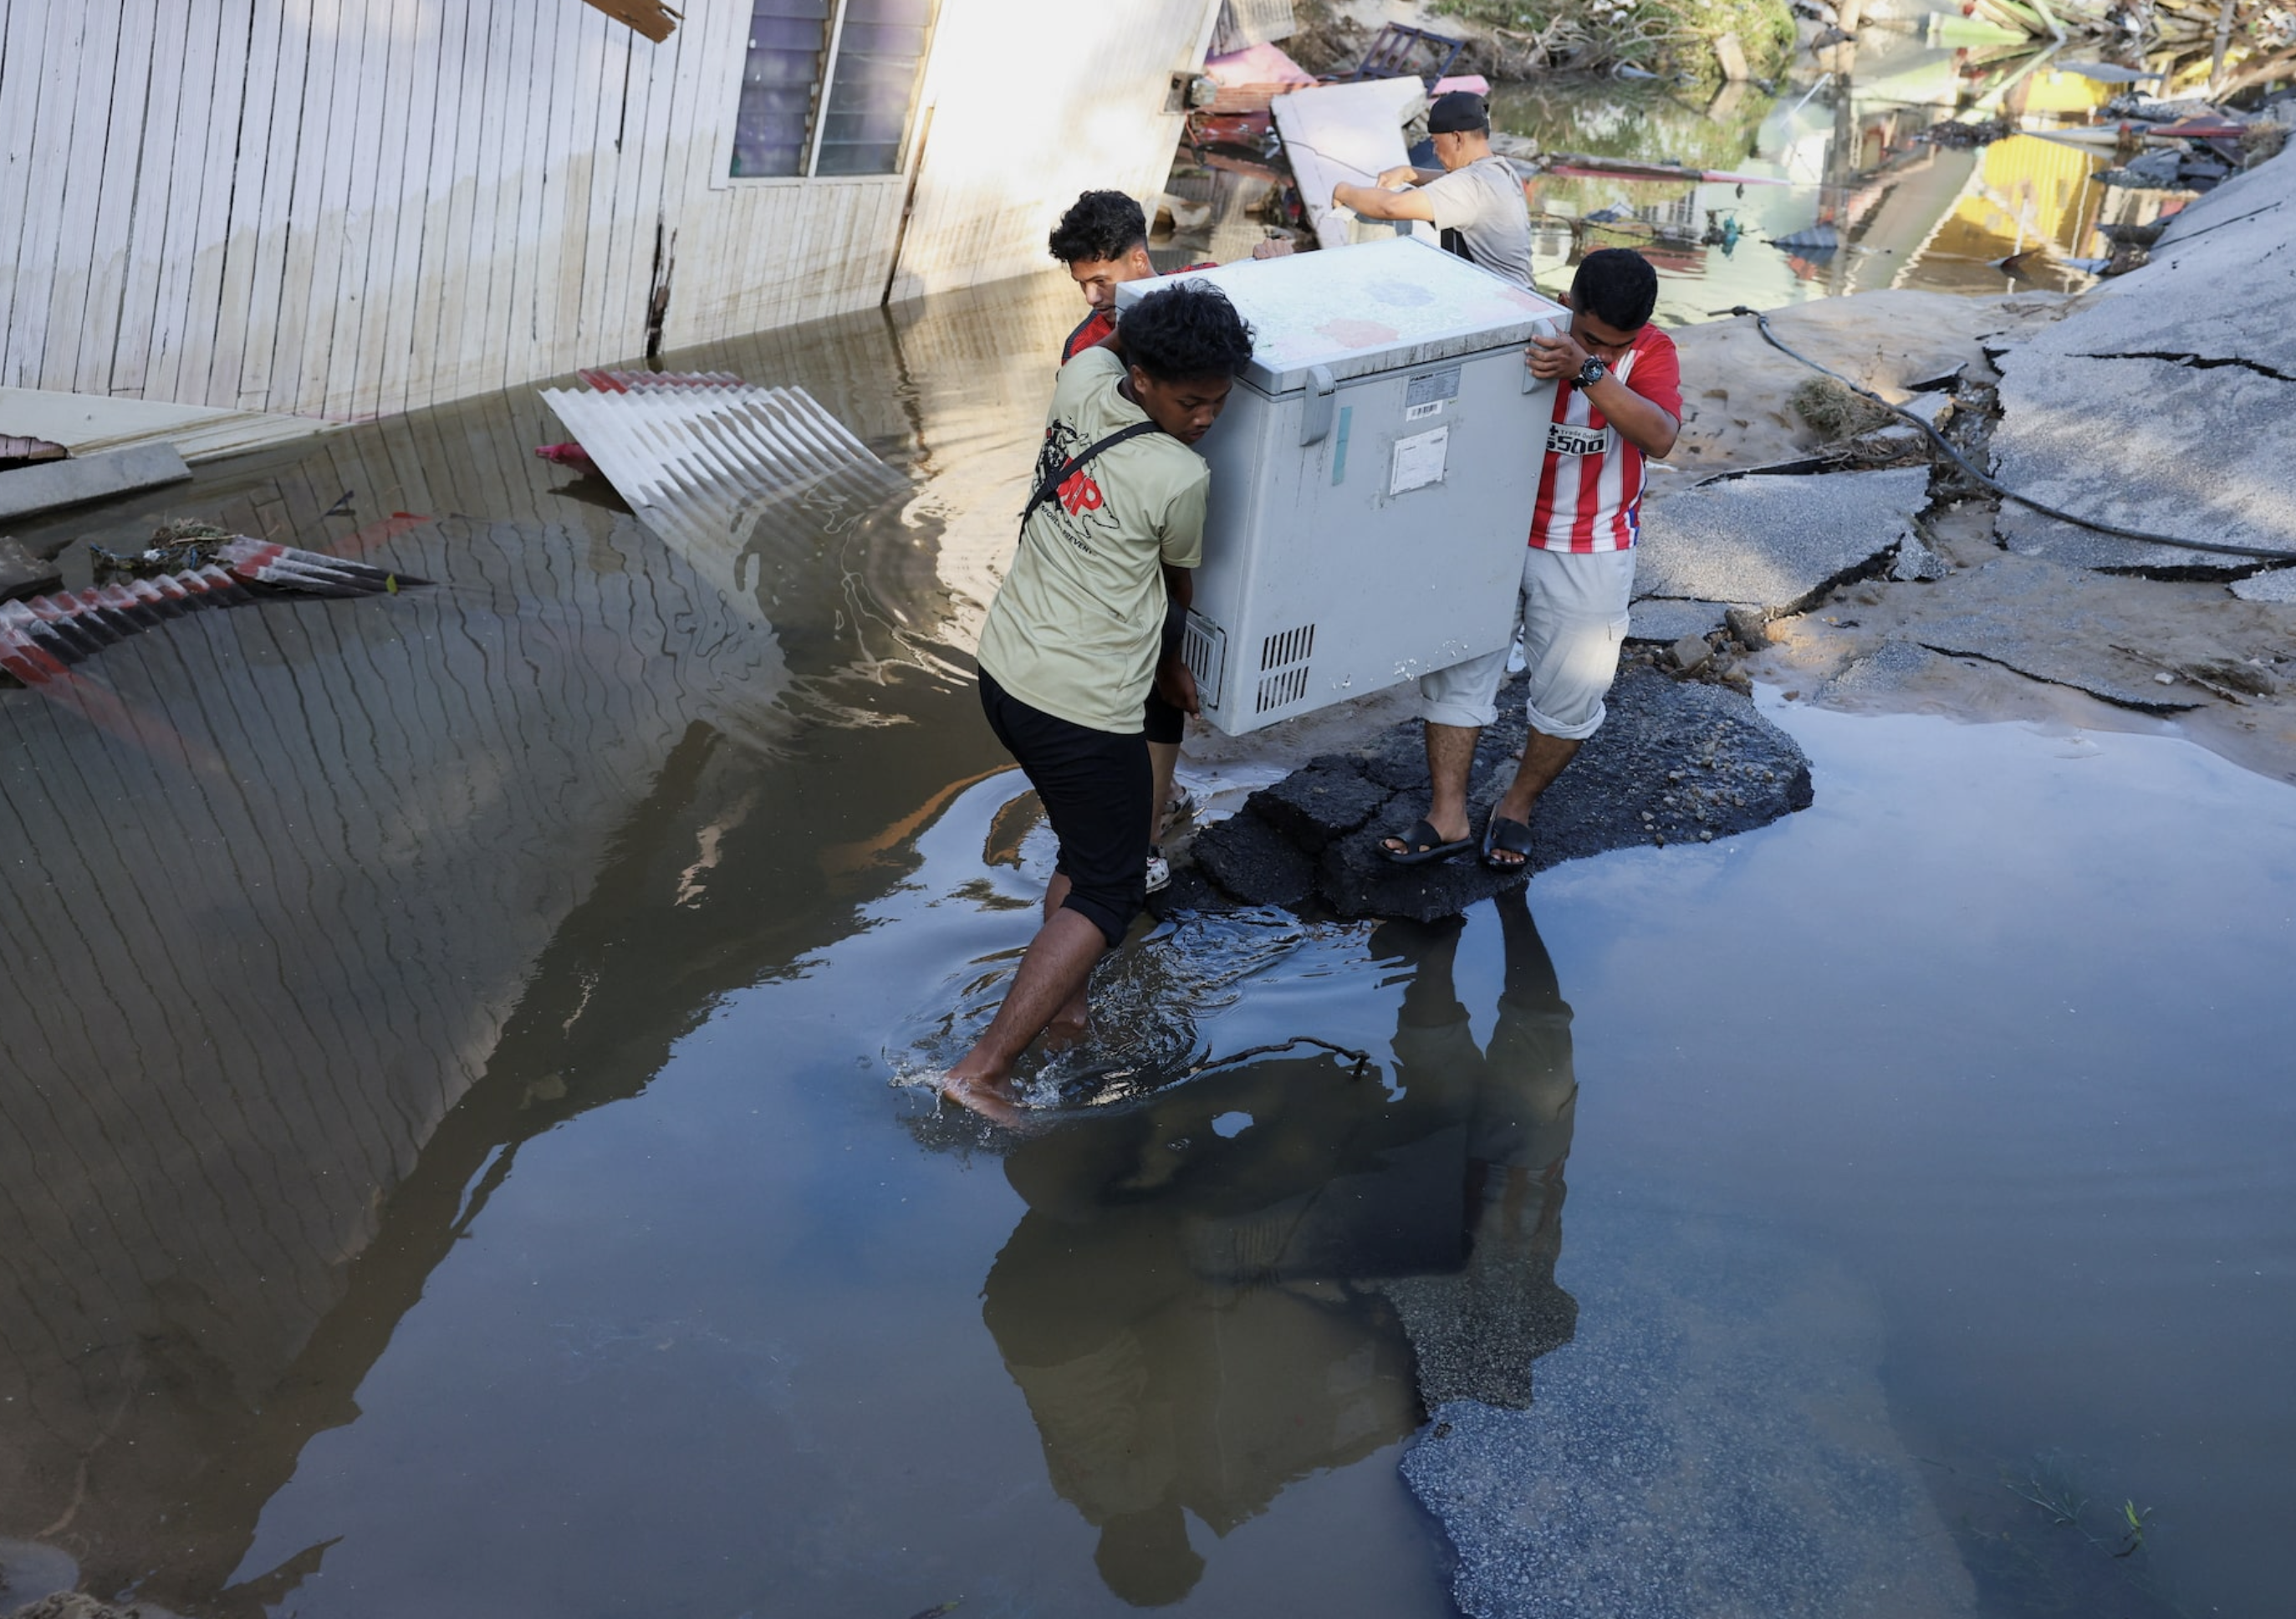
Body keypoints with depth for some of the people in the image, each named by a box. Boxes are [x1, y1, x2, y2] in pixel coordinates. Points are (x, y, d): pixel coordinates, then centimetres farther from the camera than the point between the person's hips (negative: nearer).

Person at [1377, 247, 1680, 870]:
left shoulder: (1652, 353, -13)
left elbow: (1660, 436, -33)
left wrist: (1586, 369, -42)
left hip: (1588, 557, -1)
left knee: (1571, 692, 8)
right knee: (1455, 669, 1)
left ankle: (1517, 806, 31)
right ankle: (1447, 818, 12)